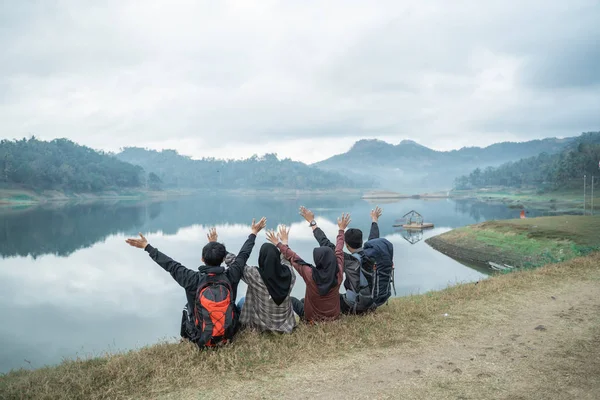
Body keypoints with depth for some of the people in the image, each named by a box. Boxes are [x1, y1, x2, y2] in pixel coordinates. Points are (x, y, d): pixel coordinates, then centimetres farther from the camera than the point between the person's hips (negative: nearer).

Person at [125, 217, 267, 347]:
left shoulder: (194, 279, -20)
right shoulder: (231, 276, -16)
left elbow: (170, 265, -11)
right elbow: (243, 255, -2)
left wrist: (147, 246, -2)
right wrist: (254, 233, 12)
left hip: (201, 339, -1)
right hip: (228, 335, 1)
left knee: (186, 311, 29)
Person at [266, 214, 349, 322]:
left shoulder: (310, 274, -29)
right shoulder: (338, 273, -20)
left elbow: (293, 258, -16)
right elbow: (339, 251, -4)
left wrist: (280, 244, -1)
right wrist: (341, 230, 11)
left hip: (314, 318, -4)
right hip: (334, 315, 4)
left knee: (291, 300, 20)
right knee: (303, 300, 29)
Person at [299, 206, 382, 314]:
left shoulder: (347, 261, -21)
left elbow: (326, 244, -18)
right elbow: (374, 238, 12)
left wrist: (312, 222, -10)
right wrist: (374, 219, 30)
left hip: (353, 307, -5)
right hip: (371, 304, 5)